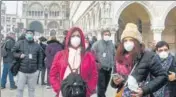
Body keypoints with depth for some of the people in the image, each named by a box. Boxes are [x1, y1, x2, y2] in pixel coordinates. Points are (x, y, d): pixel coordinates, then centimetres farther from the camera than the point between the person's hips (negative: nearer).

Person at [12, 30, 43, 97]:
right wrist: (19, 55, -12)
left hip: (33, 72, 1)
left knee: (32, 89, 12)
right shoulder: (20, 43, 1)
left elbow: (40, 58, 9)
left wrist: (39, 68, 5)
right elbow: (13, 51, 6)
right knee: (20, 89, 7)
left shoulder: (37, 46, 6)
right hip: (22, 71, -1)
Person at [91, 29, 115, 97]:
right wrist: (96, 62, -9)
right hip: (100, 68, -5)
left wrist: (113, 63, 12)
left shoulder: (111, 44, 10)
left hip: (109, 68, 6)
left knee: (105, 85, 16)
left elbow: (114, 55, 19)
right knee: (101, 86, -9)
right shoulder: (97, 44, -6)